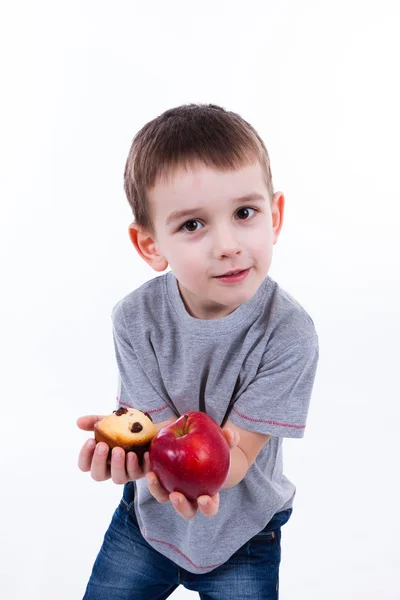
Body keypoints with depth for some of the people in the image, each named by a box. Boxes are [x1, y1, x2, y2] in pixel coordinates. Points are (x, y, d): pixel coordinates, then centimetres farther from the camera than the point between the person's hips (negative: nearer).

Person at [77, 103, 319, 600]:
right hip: (149, 515, 2)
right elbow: (164, 427, -19)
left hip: (242, 533, -2)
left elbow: (238, 452, -25)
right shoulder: (137, 319, -19)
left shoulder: (288, 334, -27)